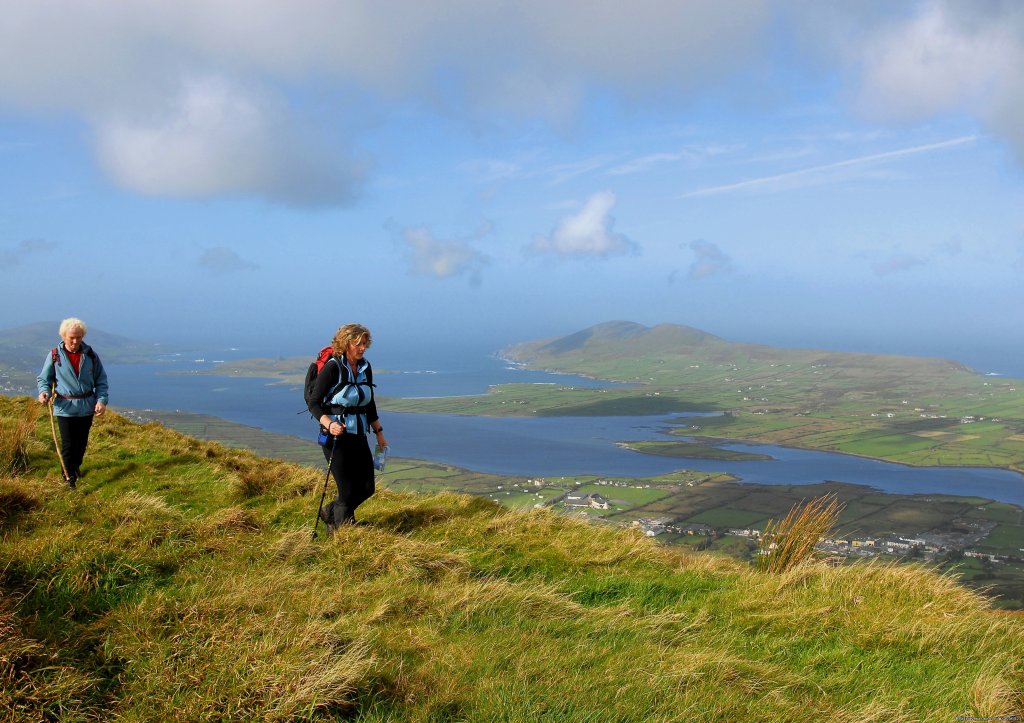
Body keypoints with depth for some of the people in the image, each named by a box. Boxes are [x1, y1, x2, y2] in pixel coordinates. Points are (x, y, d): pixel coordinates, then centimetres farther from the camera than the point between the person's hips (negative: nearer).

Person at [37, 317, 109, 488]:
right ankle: (69, 477, 8)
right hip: (65, 408, -3)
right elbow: (43, 379, 2)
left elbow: (101, 380, 6)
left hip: (87, 407, 3)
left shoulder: (90, 355, -1)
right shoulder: (55, 355, -6)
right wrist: (44, 392, -19)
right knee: (68, 445, -3)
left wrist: (102, 400, -7)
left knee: (82, 442, 16)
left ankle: (76, 466, 40)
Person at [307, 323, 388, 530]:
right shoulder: (332, 368, -12)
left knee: (367, 488, 8)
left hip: (359, 436, 7)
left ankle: (330, 513, 32)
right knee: (348, 490, -4)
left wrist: (379, 432, 17)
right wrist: (329, 424, -29)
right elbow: (314, 404, -13)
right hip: (336, 436, -7)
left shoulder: (365, 368, 8)